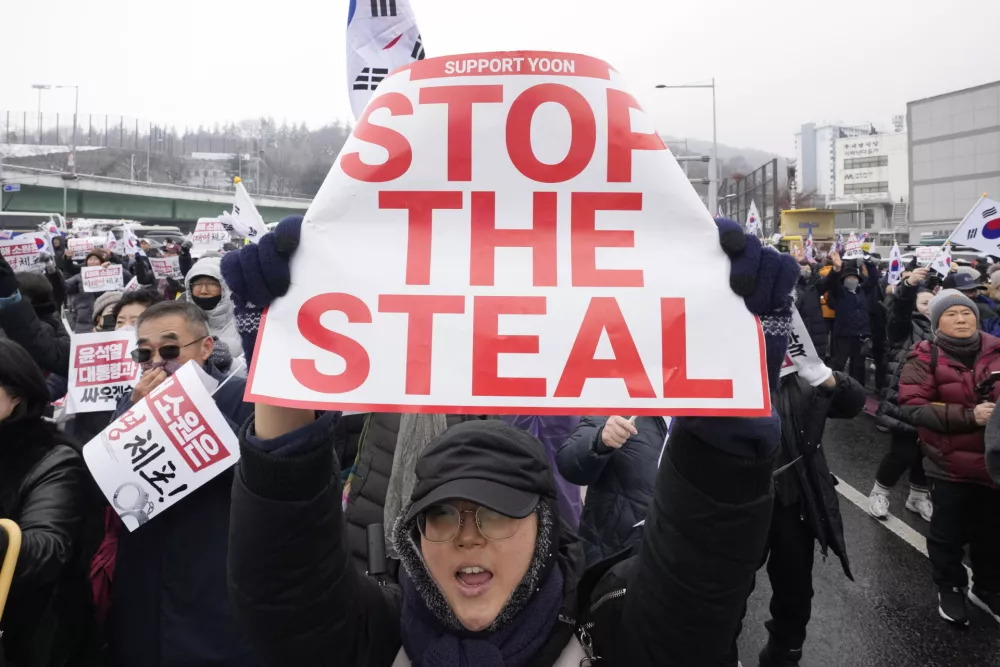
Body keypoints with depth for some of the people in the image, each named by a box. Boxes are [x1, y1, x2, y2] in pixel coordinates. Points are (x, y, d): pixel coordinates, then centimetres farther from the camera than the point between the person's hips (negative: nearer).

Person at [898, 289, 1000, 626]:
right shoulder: (927, 357, -11)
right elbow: (913, 406, -19)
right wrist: (969, 415, -25)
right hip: (951, 463, -3)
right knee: (949, 532, 13)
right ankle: (950, 588, 35)